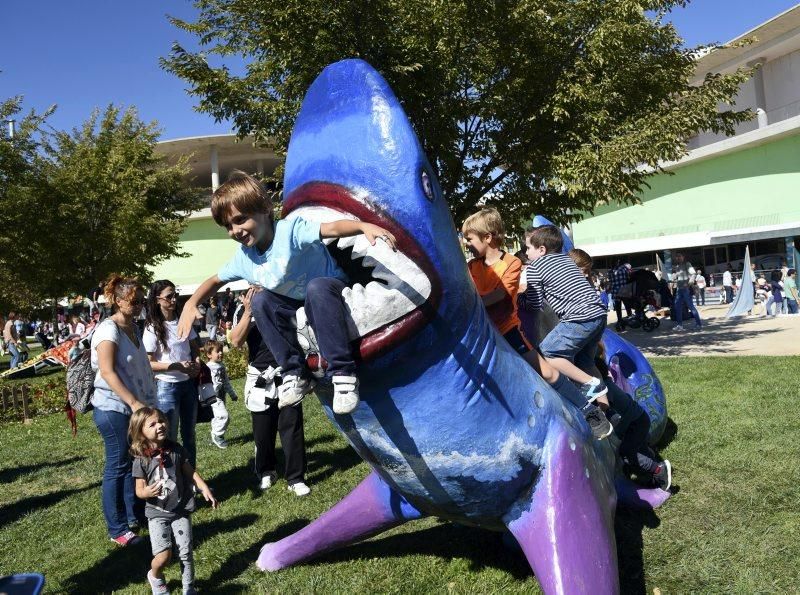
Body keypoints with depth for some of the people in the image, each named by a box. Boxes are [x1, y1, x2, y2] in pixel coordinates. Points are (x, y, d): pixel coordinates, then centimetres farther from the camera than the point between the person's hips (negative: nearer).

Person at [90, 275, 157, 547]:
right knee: (117, 466, 0)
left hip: (134, 406, 8)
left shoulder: (133, 328, 11)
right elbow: (107, 372, -21)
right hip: (114, 408, -8)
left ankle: (135, 514, 29)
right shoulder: (109, 330, -14)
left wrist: (141, 402, 19)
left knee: (134, 461, 15)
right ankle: (117, 529, 10)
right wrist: (133, 402, -25)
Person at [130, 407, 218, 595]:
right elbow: (139, 489, -5)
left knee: (186, 552, 5)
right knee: (163, 555, -11)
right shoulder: (141, 460, -10)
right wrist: (147, 492, -28)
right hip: (157, 512, -2)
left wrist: (205, 488, -9)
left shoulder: (176, 450, -4)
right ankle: (155, 577, 25)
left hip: (181, 510, 2)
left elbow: (190, 472, 4)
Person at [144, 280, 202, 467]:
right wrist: (177, 366, -21)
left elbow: (195, 348, 15)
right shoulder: (153, 328, -10)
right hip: (167, 386, -5)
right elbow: (148, 363, -12)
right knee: (170, 437, 3)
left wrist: (197, 364, -5)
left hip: (188, 383, 5)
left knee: (189, 435, 15)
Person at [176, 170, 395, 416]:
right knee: (261, 301, -16)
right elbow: (216, 280, 12)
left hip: (331, 289, -6)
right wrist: (191, 304, -4)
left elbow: (331, 228, -38)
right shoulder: (243, 257, -4)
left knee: (316, 287, -37)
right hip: (297, 305, 6)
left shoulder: (290, 229, -23)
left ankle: (342, 372, -35)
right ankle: (296, 373, -9)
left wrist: (364, 225, -56)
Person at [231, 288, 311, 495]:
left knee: (292, 428, 0)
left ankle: (295, 478, 9)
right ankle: (266, 472, 33)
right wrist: (248, 311, -14)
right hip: (261, 380, 1)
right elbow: (236, 341, -7)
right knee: (262, 431, 13)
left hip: (288, 376, -1)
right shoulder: (243, 309, 4)